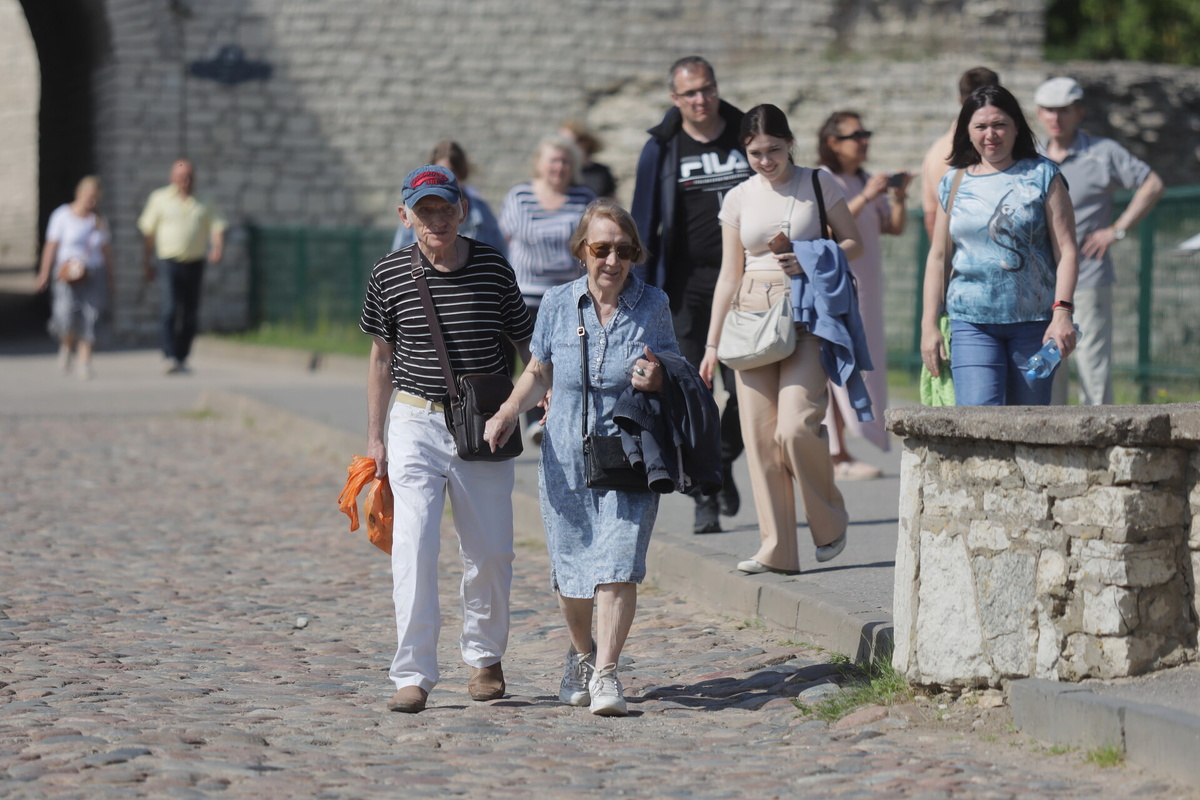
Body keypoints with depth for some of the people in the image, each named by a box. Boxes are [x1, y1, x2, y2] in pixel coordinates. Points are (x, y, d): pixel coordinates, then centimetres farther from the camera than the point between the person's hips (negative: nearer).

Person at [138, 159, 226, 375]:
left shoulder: (203, 204, 10)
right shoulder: (160, 199, 5)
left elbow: (218, 226, 5)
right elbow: (148, 232, 10)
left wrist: (217, 249, -16)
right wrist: (148, 264, 10)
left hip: (195, 263, 3)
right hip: (169, 262, -3)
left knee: (190, 315, 6)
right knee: (170, 309, -17)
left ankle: (182, 358, 18)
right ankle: (171, 357, -22)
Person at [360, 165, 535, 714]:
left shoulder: (493, 268, -1)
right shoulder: (389, 274, 0)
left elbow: (526, 342, 9)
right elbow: (382, 357, 10)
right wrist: (374, 438, 10)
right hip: (415, 423, -1)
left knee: (490, 550, 5)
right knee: (414, 544, -12)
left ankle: (484, 656, 28)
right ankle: (413, 674, -8)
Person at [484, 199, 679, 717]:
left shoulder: (653, 306, -1)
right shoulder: (558, 305, 2)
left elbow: (675, 381, 9)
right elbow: (538, 374, 14)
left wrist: (658, 381, -15)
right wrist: (508, 413, -3)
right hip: (566, 457, 2)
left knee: (617, 564, -14)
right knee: (571, 569, 10)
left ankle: (606, 674, -6)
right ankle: (581, 654, 37)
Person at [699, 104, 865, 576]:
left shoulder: (818, 184, 3)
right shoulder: (738, 199, 10)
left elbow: (853, 245, 7)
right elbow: (729, 275, 14)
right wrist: (712, 344, 11)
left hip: (807, 314, -3)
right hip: (753, 316, 3)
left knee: (795, 427, -17)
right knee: (759, 435, -2)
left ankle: (829, 524, 8)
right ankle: (776, 549, 4)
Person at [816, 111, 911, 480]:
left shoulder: (866, 181, 15)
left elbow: (895, 228, 14)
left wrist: (898, 198, -3)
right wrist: (865, 198, -24)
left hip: (865, 287, 8)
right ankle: (837, 456, -11)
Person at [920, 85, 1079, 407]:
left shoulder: (1042, 175, 4)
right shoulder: (954, 184, 11)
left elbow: (1065, 250, -1)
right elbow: (937, 257, 14)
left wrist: (1062, 312, -12)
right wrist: (929, 325, 9)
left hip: (1033, 320, -1)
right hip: (971, 321, 1)